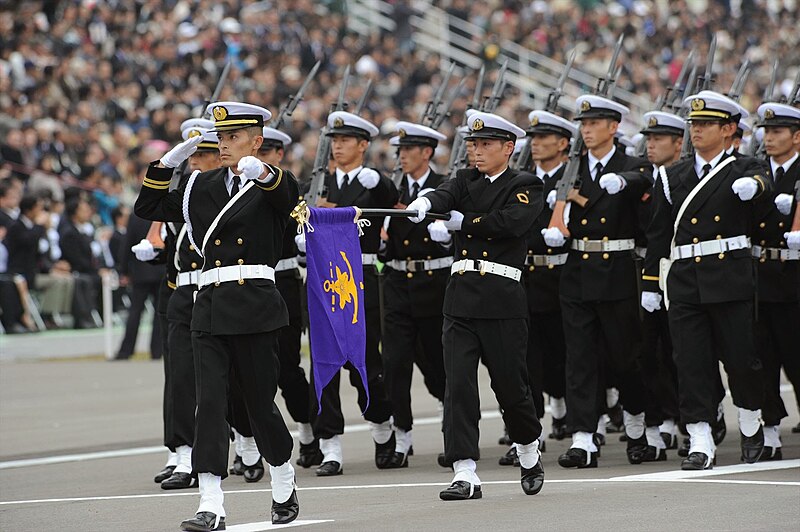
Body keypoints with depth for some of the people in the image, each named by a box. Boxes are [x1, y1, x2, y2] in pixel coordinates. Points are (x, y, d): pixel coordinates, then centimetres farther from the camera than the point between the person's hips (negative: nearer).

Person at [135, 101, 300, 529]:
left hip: (253, 307, -4)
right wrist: (167, 164, 4)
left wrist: (262, 172, -47)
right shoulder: (203, 187, 15)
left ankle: (284, 488, 30)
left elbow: (288, 195, -24)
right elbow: (148, 208, 18)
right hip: (210, 306, 4)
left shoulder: (271, 186, 1)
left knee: (260, 401, 6)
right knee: (210, 401, -7)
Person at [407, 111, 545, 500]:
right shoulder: (465, 181, 16)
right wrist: (424, 203, -30)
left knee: (509, 383, 3)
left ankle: (529, 450, 31)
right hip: (461, 297, 4)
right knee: (458, 384, -7)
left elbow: (512, 221, -17)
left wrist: (464, 222, -11)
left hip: (503, 300, -4)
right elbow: (445, 196, -7)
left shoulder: (526, 187, 2)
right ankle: (465, 475, -9)